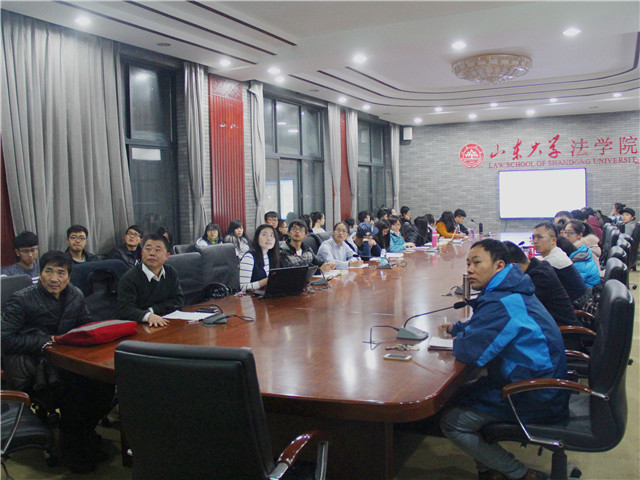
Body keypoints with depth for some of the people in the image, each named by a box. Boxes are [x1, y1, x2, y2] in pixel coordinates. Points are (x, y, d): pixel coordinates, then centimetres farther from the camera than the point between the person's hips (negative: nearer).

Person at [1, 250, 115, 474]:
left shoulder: (75, 295, 6)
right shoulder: (21, 300, -8)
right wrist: (47, 341, -18)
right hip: (29, 366, -5)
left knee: (104, 381, -22)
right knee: (75, 385, -30)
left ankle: (85, 434, 5)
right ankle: (72, 448, -6)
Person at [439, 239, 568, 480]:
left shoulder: (502, 303, -27)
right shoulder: (510, 291, 7)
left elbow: (472, 352, -30)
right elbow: (481, 326, 24)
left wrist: (457, 342, -7)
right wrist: (456, 328, 7)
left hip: (536, 401, -11)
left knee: (452, 423, -9)